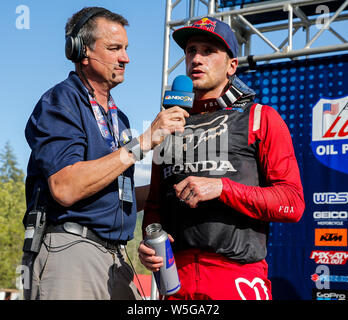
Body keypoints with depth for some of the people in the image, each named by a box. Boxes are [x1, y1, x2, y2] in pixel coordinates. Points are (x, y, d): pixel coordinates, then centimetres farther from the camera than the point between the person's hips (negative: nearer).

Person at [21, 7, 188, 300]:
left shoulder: (117, 116, 21)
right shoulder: (59, 102, -5)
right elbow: (65, 188, -21)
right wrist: (143, 142, -18)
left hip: (114, 259, 8)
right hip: (68, 251, -8)